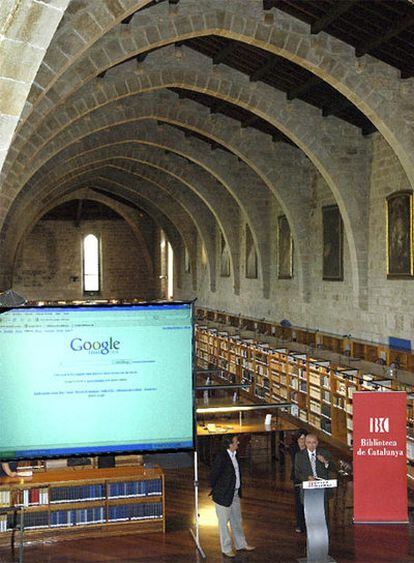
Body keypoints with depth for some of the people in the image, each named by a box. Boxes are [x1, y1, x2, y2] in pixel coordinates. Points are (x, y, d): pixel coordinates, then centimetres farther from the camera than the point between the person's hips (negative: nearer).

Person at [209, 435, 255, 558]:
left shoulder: (234, 455, 3)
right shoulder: (221, 458, -24)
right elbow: (212, 476, -19)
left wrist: (238, 491, 14)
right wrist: (216, 490, -6)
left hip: (235, 495, 8)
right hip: (224, 496, -8)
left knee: (237, 521, 21)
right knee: (224, 523, 8)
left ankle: (241, 544, 35)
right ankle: (226, 549, 20)